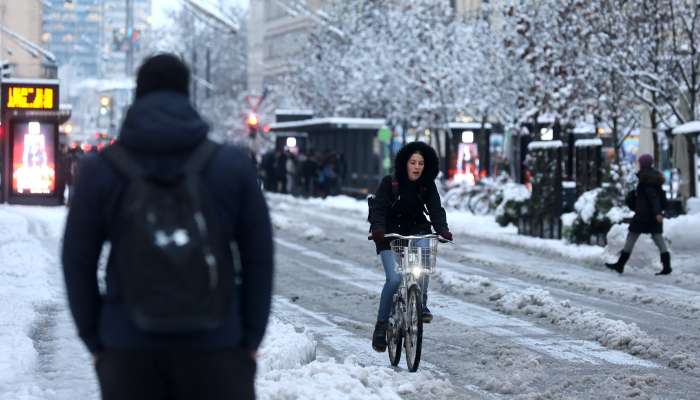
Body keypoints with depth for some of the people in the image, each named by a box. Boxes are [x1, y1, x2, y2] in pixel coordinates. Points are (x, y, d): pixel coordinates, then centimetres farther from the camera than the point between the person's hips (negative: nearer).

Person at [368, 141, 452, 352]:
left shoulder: (427, 187, -1)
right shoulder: (389, 183, -9)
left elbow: (435, 209, -12)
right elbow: (378, 208, -17)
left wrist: (443, 229, -31)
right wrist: (378, 229, -36)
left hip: (415, 233, 2)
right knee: (395, 279, -19)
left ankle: (421, 304, -18)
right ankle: (381, 326, -5)